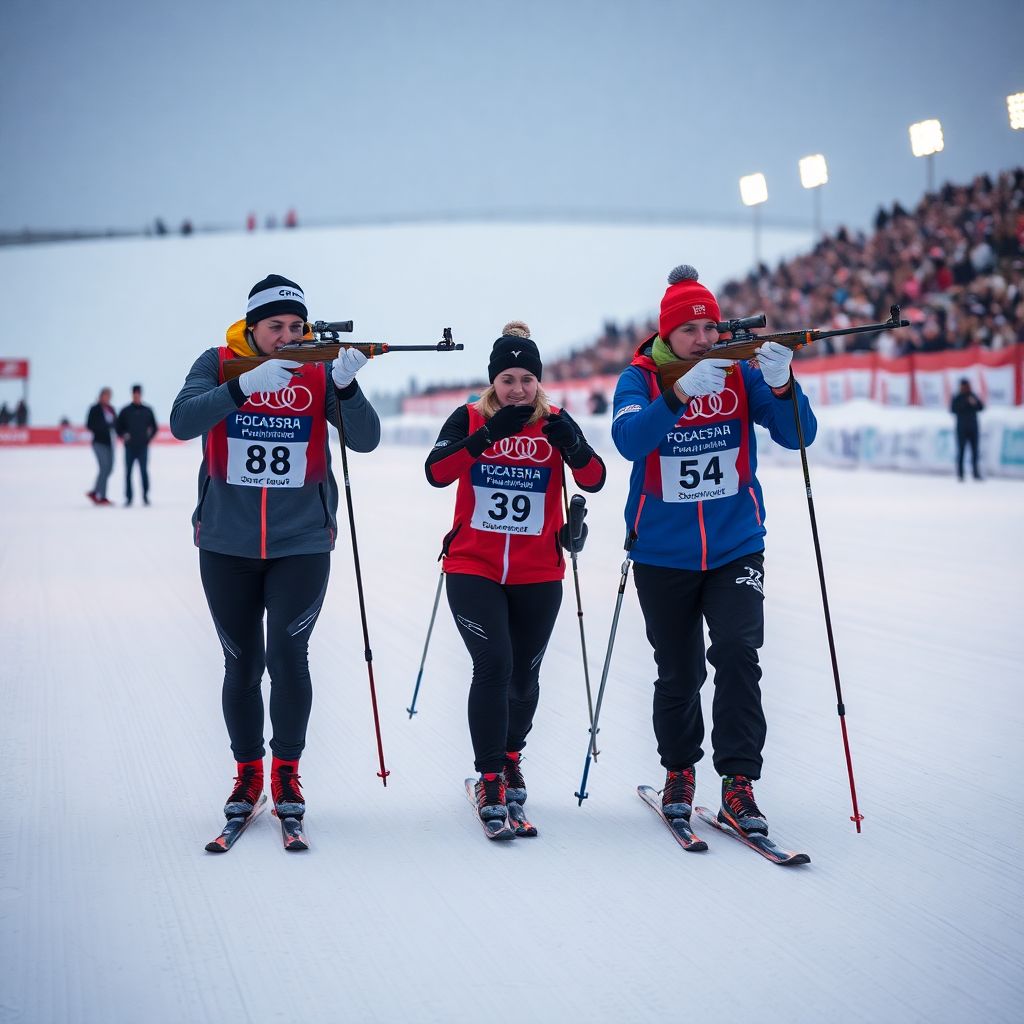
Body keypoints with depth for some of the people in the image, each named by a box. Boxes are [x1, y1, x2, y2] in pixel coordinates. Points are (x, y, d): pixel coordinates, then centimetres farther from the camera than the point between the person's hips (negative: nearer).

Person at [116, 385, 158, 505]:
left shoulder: (147, 411, 8)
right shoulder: (125, 411, 6)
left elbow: (154, 427, 15)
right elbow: (119, 427, 11)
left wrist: (149, 438, 5)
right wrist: (123, 436, -3)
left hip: (143, 447, -1)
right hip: (129, 447, 1)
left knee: (143, 471, -8)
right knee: (128, 472, 1)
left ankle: (145, 496, -3)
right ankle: (128, 497, 5)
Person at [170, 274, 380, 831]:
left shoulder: (319, 369, -2)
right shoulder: (219, 364, -2)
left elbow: (365, 440, -10)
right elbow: (183, 422, -19)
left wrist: (345, 386, -28)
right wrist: (247, 384, -31)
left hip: (303, 543, -1)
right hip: (227, 544, 1)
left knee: (287, 655, -11)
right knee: (242, 664, 8)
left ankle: (287, 772, 7)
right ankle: (247, 772, 26)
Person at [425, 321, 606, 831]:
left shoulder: (555, 424, 2)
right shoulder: (468, 419, -2)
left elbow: (594, 480, -11)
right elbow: (436, 472, -18)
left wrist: (570, 443, -30)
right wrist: (489, 434, -27)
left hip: (538, 575, 2)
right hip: (473, 569, -2)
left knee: (523, 675, 11)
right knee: (492, 665, -17)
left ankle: (511, 756, 37)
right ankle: (489, 777, -8)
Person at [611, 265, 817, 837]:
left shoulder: (740, 373, -2)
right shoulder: (641, 378, -6)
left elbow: (797, 435, -10)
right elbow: (629, 439, -25)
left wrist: (781, 385, -29)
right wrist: (683, 392, -37)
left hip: (736, 548, 0)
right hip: (664, 555, 0)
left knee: (737, 652, -16)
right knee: (679, 673, 9)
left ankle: (738, 783, -12)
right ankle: (679, 771, 31)